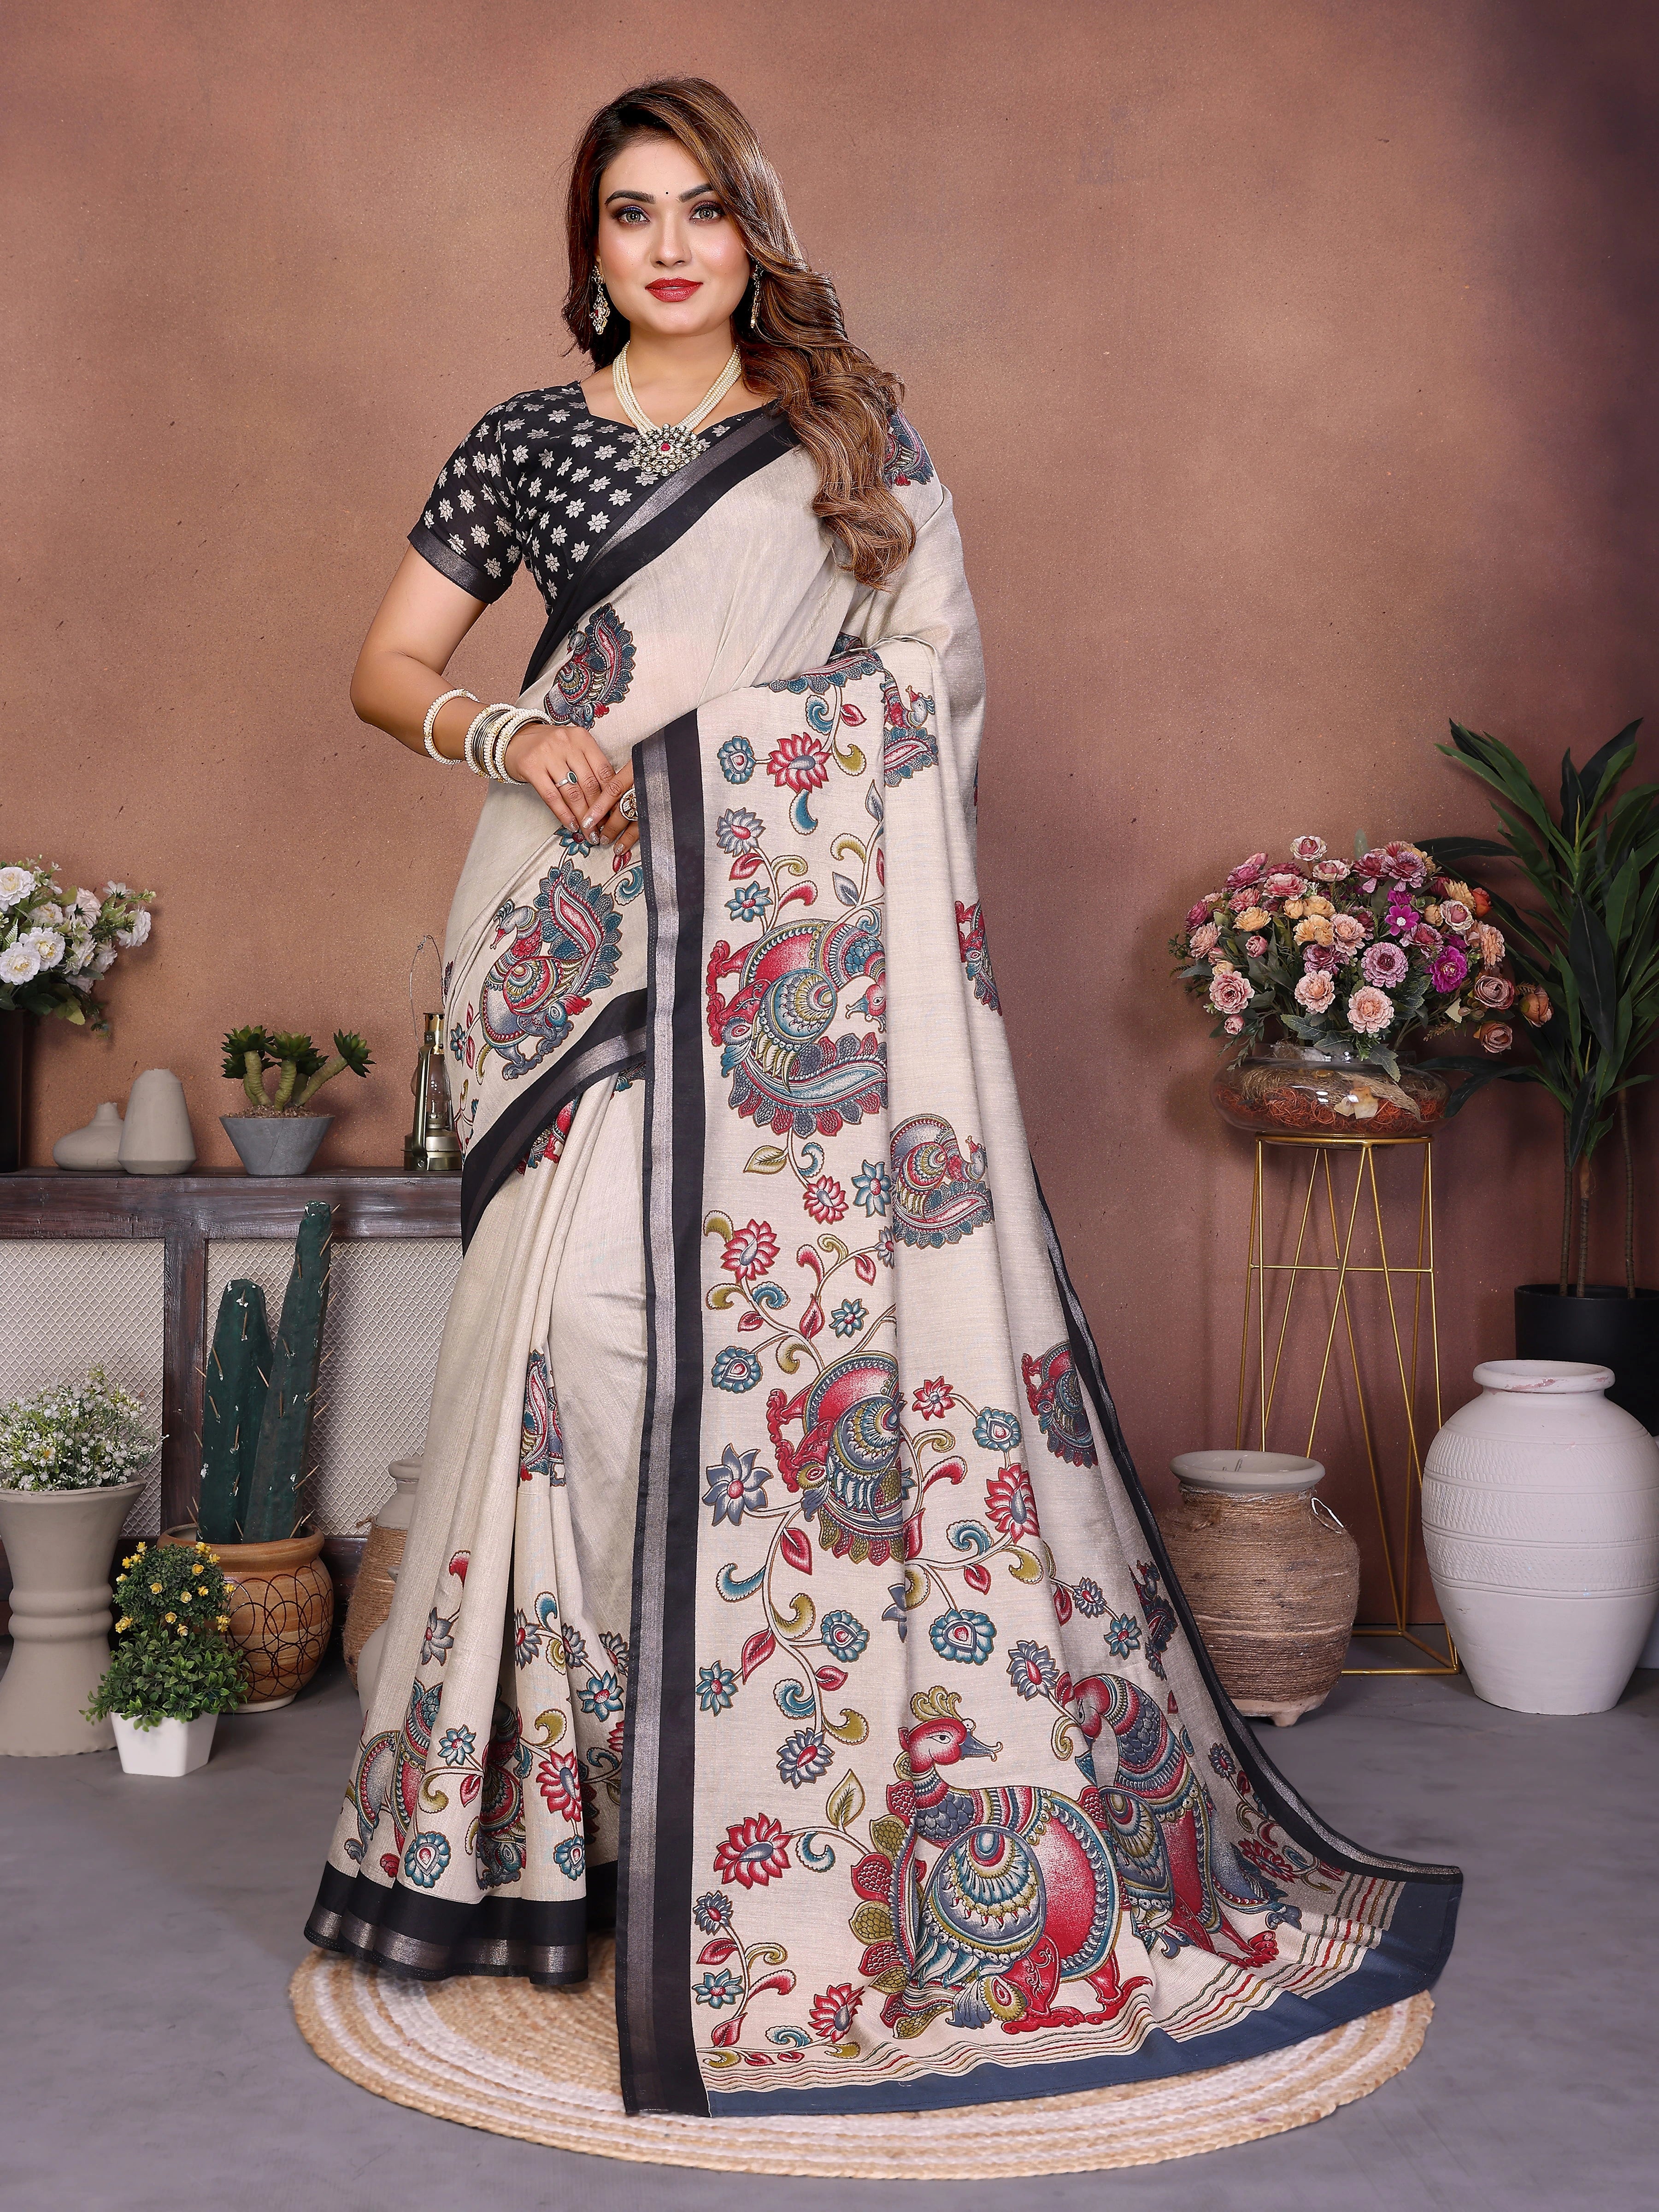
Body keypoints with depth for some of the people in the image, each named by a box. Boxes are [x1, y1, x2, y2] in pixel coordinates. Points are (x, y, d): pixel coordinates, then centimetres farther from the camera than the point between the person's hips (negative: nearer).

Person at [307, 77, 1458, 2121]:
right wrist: (506, 737, -6)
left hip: (814, 926, 0)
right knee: (595, 1309, -8)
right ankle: (607, 1769, 6)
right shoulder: (523, 443, 14)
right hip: (595, 920, 1)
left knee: (839, 1299, -7)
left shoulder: (852, 428, 13)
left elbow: (936, 670, 11)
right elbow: (385, 669, 14)